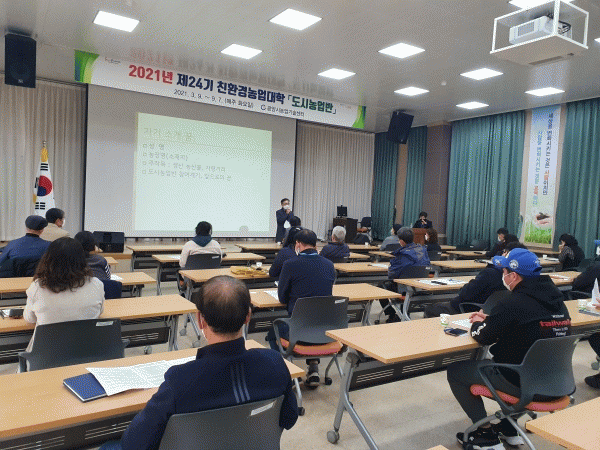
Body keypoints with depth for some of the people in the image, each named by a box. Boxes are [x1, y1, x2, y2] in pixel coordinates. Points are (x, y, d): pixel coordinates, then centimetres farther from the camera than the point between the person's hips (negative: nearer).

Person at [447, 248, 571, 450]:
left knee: (456, 371, 5)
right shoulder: (557, 300, 4)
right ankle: (509, 430, 35)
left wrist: (477, 324, 9)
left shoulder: (513, 303, -22)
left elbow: (483, 337, -12)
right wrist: (490, 319, 17)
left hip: (524, 385, -8)